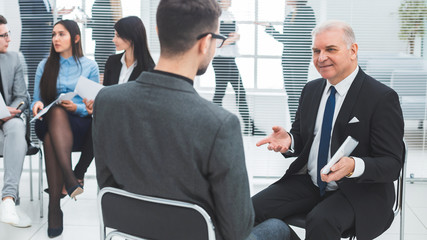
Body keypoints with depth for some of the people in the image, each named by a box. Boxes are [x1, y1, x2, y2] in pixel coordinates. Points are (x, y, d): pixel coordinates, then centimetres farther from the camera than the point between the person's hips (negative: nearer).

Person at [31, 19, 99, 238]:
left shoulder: (89, 66, 9)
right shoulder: (45, 66, 15)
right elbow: (36, 99, 15)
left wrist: (76, 107, -14)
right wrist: (37, 104, -9)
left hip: (79, 125, -1)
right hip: (48, 123, 2)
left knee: (54, 125, -37)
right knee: (55, 112, -36)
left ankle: (54, 206, -41)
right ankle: (69, 179, -47)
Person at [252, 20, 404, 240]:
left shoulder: (382, 98, -12)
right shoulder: (311, 90, 8)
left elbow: (392, 164, -15)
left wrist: (354, 166, -35)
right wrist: (288, 141, -9)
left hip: (359, 190, -5)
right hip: (309, 183, 6)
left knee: (321, 220, -35)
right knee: (253, 209, -17)